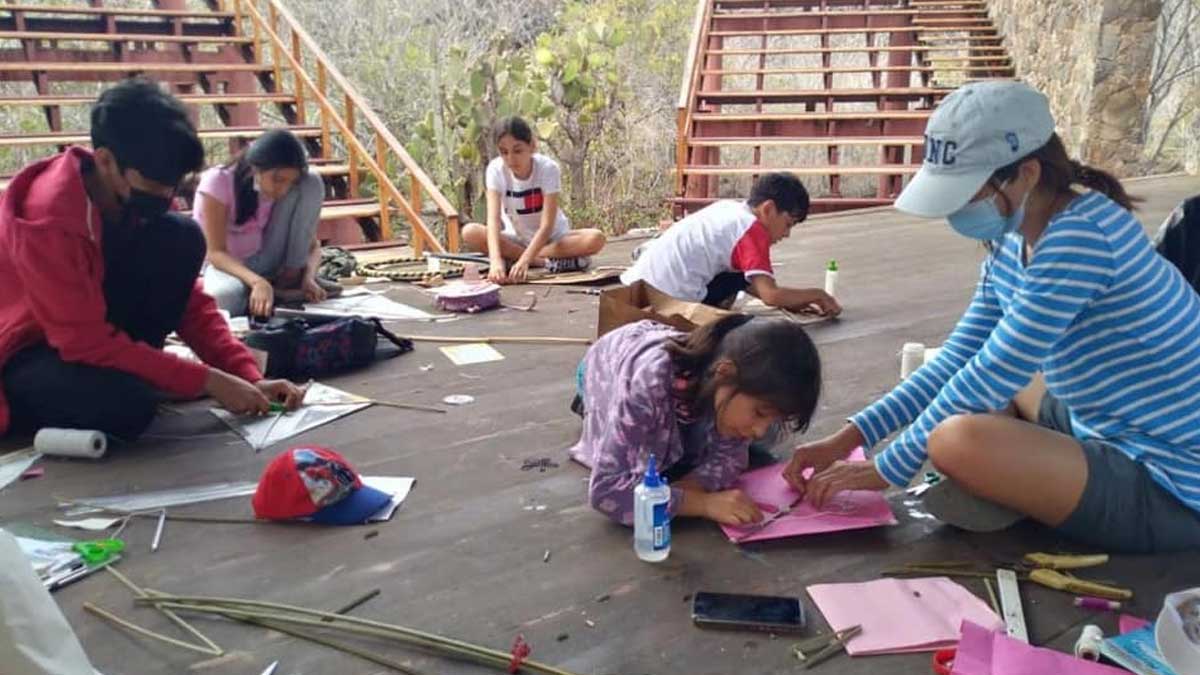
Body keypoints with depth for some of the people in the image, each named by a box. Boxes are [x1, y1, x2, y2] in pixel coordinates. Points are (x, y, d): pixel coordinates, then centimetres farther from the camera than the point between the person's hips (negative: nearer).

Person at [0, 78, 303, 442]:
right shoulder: (48, 218, -31)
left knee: (181, 239, -14)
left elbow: (187, 295, -6)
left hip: (98, 327, 7)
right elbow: (88, 342, -29)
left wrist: (249, 377, -17)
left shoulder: (133, 198, -9)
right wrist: (208, 381, -30)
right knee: (128, 402, -38)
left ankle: (130, 373, -5)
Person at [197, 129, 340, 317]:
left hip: (266, 264, 4)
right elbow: (215, 253, -26)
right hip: (224, 265, -4)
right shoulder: (218, 182, -22)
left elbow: (312, 244, -6)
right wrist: (257, 282, -43)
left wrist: (308, 276, -28)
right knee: (225, 297, -44)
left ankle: (291, 276, -11)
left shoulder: (283, 186, -10)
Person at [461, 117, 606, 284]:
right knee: (469, 232, -26)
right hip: (516, 238, 1)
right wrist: (495, 259, -46)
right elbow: (493, 219, -28)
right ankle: (546, 262, -24)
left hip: (551, 237, -1)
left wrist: (524, 260, -43)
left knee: (596, 238, -31)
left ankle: (513, 257, -25)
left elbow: (546, 225, -28)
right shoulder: (496, 169, -17)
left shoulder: (548, 168, -22)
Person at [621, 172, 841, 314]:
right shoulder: (753, 230, -8)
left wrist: (788, 301, 17)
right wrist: (817, 295, -1)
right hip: (671, 298, -8)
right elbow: (770, 294, -16)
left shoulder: (729, 207, 14)